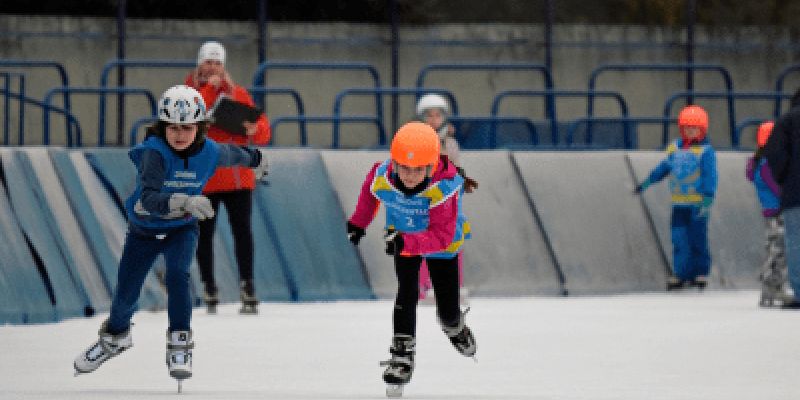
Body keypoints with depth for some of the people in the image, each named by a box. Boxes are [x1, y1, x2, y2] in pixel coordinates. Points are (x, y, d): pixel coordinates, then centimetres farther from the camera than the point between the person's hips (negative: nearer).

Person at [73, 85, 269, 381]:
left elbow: (232, 155, 8)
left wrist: (256, 159, 29)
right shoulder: (153, 152, -31)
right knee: (125, 293, 7)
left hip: (182, 228, 1)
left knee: (177, 275, -27)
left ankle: (180, 346, -16)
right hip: (144, 229, -1)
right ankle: (115, 336, 40)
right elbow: (148, 198, -44)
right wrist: (184, 202, -60)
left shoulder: (210, 152, -18)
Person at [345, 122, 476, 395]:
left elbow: (442, 236, -40)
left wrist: (408, 242, -54)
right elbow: (370, 192, 0)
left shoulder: (443, 190, -40)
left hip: (441, 246, -2)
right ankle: (402, 353, -13)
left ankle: (455, 328, 42)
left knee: (448, 311, 5)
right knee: (406, 294, -21)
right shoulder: (381, 178, -28)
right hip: (403, 239, 2)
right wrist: (358, 223, 13)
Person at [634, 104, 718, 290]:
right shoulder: (675, 148, 13)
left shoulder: (705, 151, -7)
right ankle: (681, 273, 4)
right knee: (679, 239, 1)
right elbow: (664, 167, 26)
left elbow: (710, 176, -13)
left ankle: (701, 273, 10)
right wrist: (646, 183, 31)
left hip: (698, 203, -5)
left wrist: (707, 198, -22)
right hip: (679, 204, 5)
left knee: (697, 239, 0)